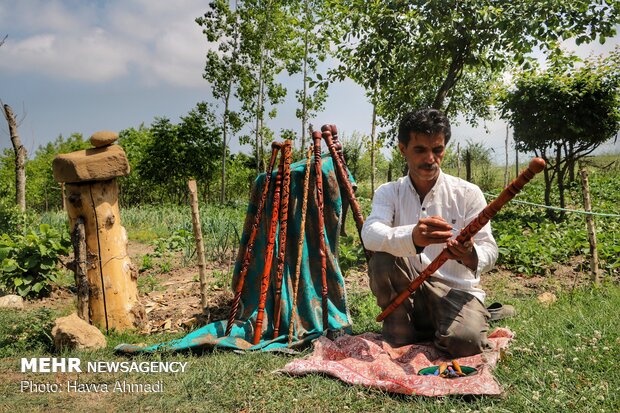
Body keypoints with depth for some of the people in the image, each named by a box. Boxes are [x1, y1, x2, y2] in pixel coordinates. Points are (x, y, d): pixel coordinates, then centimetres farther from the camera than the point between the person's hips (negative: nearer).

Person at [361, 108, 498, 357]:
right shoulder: (389, 192, -3)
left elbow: (489, 251, -10)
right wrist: (412, 237, -44)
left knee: (465, 341, -31)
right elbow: (370, 234, -23)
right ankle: (401, 331, -4)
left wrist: (472, 258, -36)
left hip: (457, 290, -2)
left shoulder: (468, 193, -5)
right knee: (381, 259, -26)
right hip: (409, 289, 2)